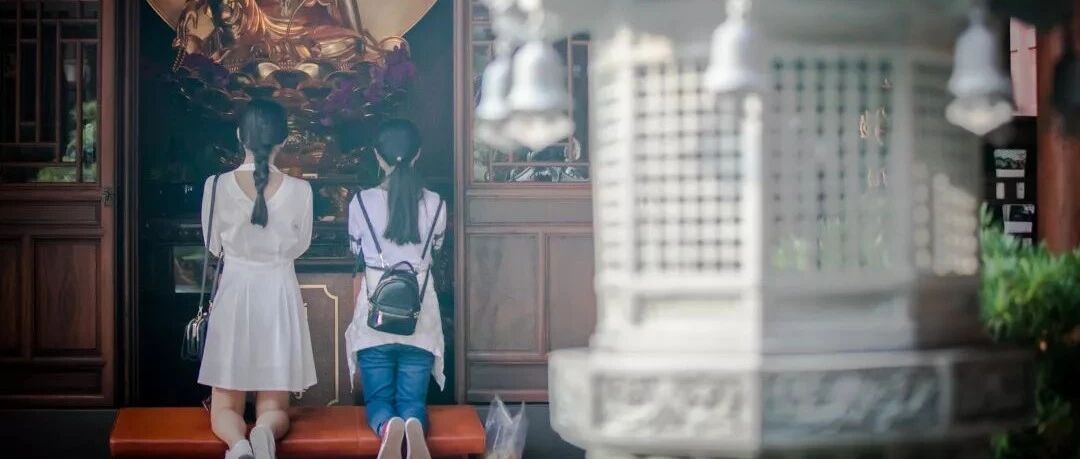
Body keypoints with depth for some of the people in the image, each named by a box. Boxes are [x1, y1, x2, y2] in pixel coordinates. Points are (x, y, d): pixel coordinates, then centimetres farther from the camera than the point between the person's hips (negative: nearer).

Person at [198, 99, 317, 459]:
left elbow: (214, 246, 6)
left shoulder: (218, 186, -9)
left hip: (235, 293, 0)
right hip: (279, 296, 1)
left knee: (225, 408, 7)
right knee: (274, 409, 9)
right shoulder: (298, 190, -8)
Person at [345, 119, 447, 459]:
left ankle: (388, 426, -29)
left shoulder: (362, 202, -4)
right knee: (413, 401, 5)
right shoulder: (434, 204, 0)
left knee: (378, 401, 7)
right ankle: (414, 425, -32)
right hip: (420, 318, 1)